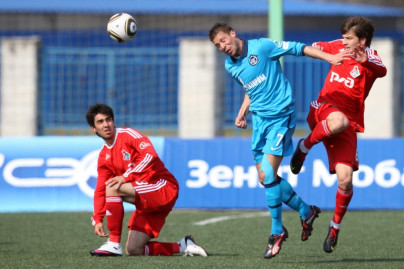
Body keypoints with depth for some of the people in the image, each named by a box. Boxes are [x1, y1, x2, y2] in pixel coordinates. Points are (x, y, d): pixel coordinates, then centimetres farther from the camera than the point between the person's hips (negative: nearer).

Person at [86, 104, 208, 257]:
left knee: (113, 187, -26)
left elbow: (150, 155, -24)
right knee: (133, 250, -1)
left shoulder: (127, 135, -7)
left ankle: (114, 243, -22)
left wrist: (126, 177, -26)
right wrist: (97, 220, 1)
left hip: (163, 188, -8)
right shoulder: (104, 157, 14)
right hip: (146, 203, 8)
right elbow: (100, 191, 13)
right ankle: (182, 246, 12)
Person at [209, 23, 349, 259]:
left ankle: (277, 232, -4)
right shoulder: (230, 66, 10)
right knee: (266, 178, 6)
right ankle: (306, 211, 27)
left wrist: (329, 58, -14)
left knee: (267, 174, -17)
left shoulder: (262, 47, -11)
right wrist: (243, 113, 13)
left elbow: (299, 49, -8)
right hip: (259, 119, 7)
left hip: (281, 116, -7)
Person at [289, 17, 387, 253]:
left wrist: (364, 61, -52)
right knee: (339, 121, -39)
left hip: (348, 123, -1)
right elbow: (317, 48, 31)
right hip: (323, 109, 1)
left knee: (345, 179, -12)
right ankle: (304, 147, -12)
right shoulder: (339, 47, 7)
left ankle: (336, 226, 12)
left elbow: (382, 71, -33)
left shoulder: (369, 57, -7)